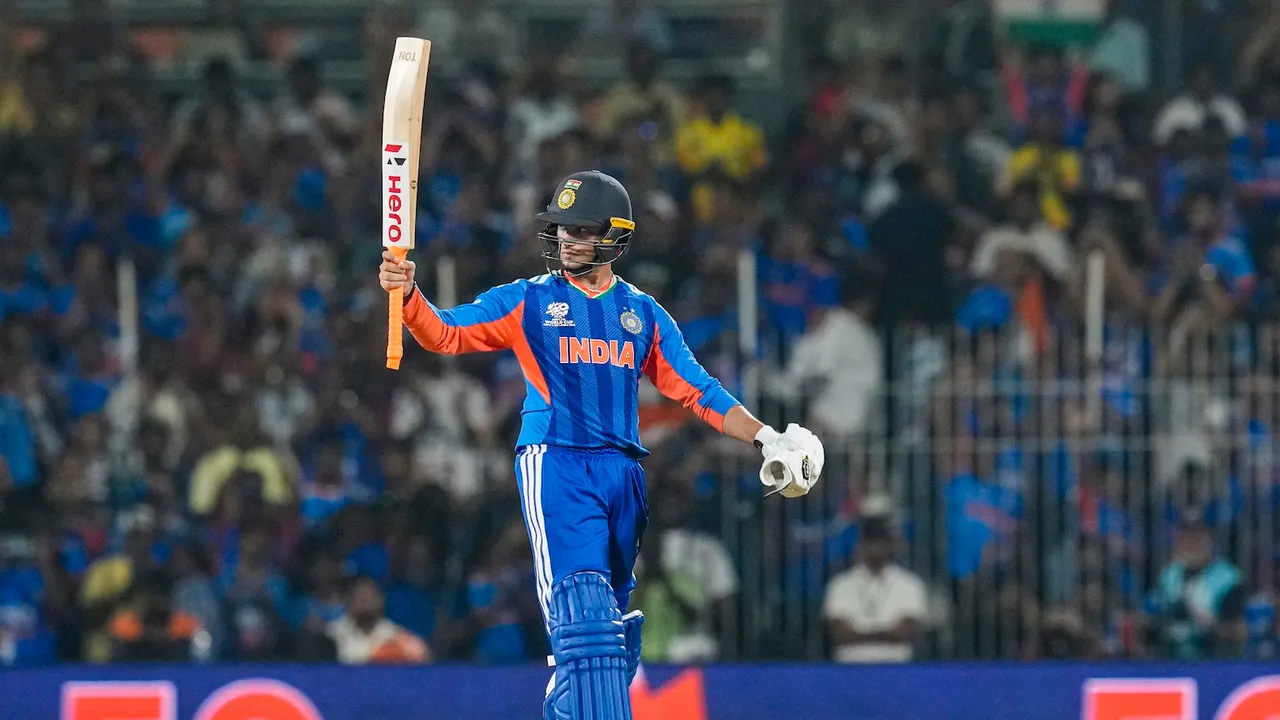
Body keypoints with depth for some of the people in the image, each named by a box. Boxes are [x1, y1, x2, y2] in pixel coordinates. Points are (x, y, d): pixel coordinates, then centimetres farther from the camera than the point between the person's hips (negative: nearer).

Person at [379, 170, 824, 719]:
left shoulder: (643, 314, 17)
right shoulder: (527, 302, 8)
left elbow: (697, 390, 16)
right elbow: (446, 334, -2)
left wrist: (765, 438, 6)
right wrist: (408, 296, -22)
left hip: (623, 470, 5)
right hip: (555, 467, -5)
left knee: (614, 630, 8)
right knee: (584, 615, -19)